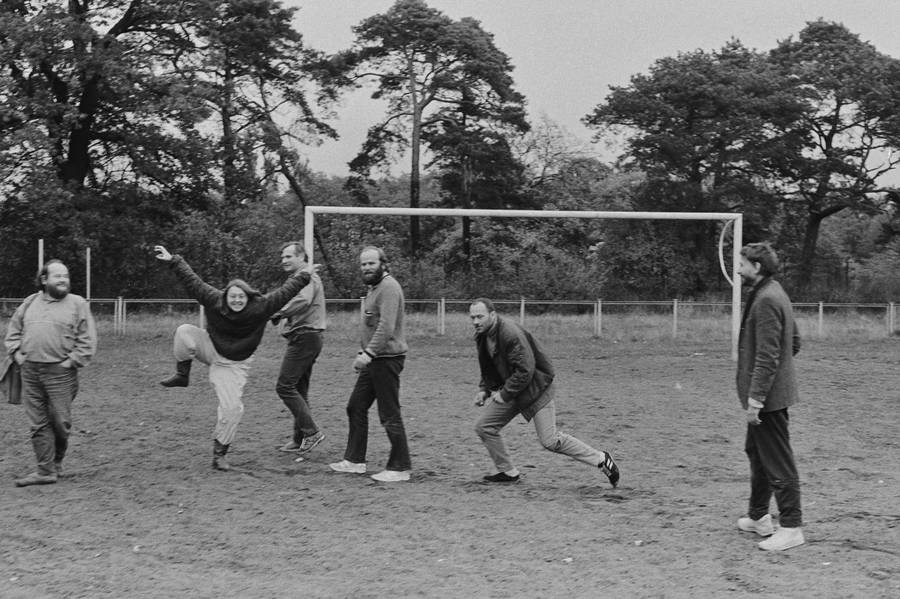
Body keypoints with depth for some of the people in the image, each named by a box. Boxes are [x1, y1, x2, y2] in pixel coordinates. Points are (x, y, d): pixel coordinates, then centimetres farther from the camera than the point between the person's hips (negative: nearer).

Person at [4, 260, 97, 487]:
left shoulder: (77, 304, 1)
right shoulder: (30, 302, 13)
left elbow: (87, 340, -3)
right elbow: (13, 331, 20)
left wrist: (72, 361, -10)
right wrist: (17, 354, 6)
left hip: (60, 372, -3)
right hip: (30, 372, 3)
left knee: (60, 421, 0)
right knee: (39, 424, 2)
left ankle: (56, 463, 22)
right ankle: (45, 471, 4)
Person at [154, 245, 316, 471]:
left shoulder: (260, 307, -17)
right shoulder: (214, 300, -16)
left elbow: (284, 292, -11)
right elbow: (192, 281, -14)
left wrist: (303, 276, -9)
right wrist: (172, 260, -18)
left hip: (233, 365, 0)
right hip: (211, 348, 1)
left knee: (232, 408, -11)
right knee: (185, 332, -27)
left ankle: (219, 453, 6)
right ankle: (181, 375, -9)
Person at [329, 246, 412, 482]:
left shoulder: (388, 287, -15)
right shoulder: (374, 287, 18)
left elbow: (387, 326, -26)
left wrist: (369, 353, -30)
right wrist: (363, 353, 15)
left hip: (387, 358, -11)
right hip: (374, 359, 11)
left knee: (389, 415, -5)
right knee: (356, 407, 14)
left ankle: (400, 468, 2)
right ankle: (354, 460, 22)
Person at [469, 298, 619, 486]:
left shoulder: (510, 333, -26)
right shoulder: (482, 336, 3)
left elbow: (526, 370, -28)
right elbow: (489, 366, 20)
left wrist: (505, 394, -21)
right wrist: (484, 389, 5)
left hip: (535, 388, -9)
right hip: (511, 390, 9)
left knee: (550, 440, -11)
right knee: (484, 427, 2)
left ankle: (601, 460, 3)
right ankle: (508, 472, 17)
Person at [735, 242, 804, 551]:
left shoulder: (766, 300, -20)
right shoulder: (773, 294, 12)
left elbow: (767, 356, -24)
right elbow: (795, 341, 20)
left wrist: (755, 398, -23)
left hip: (768, 397, -11)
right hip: (771, 393, 11)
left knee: (778, 463, -4)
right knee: (756, 452, 21)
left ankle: (791, 528, 2)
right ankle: (759, 517, 32)